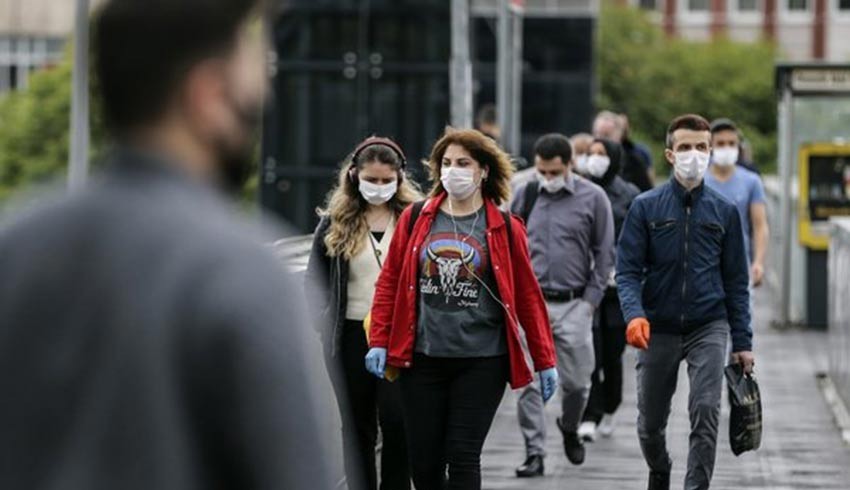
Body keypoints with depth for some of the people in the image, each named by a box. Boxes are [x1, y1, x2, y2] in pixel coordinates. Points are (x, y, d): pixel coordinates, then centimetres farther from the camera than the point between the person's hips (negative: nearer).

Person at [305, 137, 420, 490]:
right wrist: (324, 320, -3)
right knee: (357, 427, 11)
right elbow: (315, 279, 10)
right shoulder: (335, 222, 6)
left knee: (396, 423, -8)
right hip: (351, 337, 2)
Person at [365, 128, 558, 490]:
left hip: (481, 361, -2)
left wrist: (545, 361, 3)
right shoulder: (415, 219, 6)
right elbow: (390, 282, 9)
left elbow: (527, 296, 4)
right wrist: (379, 341, 0)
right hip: (423, 359, 2)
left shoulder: (505, 229, 1)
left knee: (463, 458, -6)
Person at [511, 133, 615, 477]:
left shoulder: (592, 198, -2)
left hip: (573, 306, -1)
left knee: (577, 381, 5)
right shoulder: (526, 196, 5)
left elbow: (605, 254, 2)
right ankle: (534, 452, 4)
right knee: (529, 383, -3)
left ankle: (570, 429, 35)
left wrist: (591, 300, -3)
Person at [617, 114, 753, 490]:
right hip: (658, 329, 0)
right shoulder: (646, 207, -1)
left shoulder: (724, 211, 4)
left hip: (708, 328, 0)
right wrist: (634, 315, -23)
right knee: (650, 423, 11)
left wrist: (742, 342, 4)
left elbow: (736, 281, 7)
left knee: (705, 412, -18)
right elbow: (627, 271, -4)